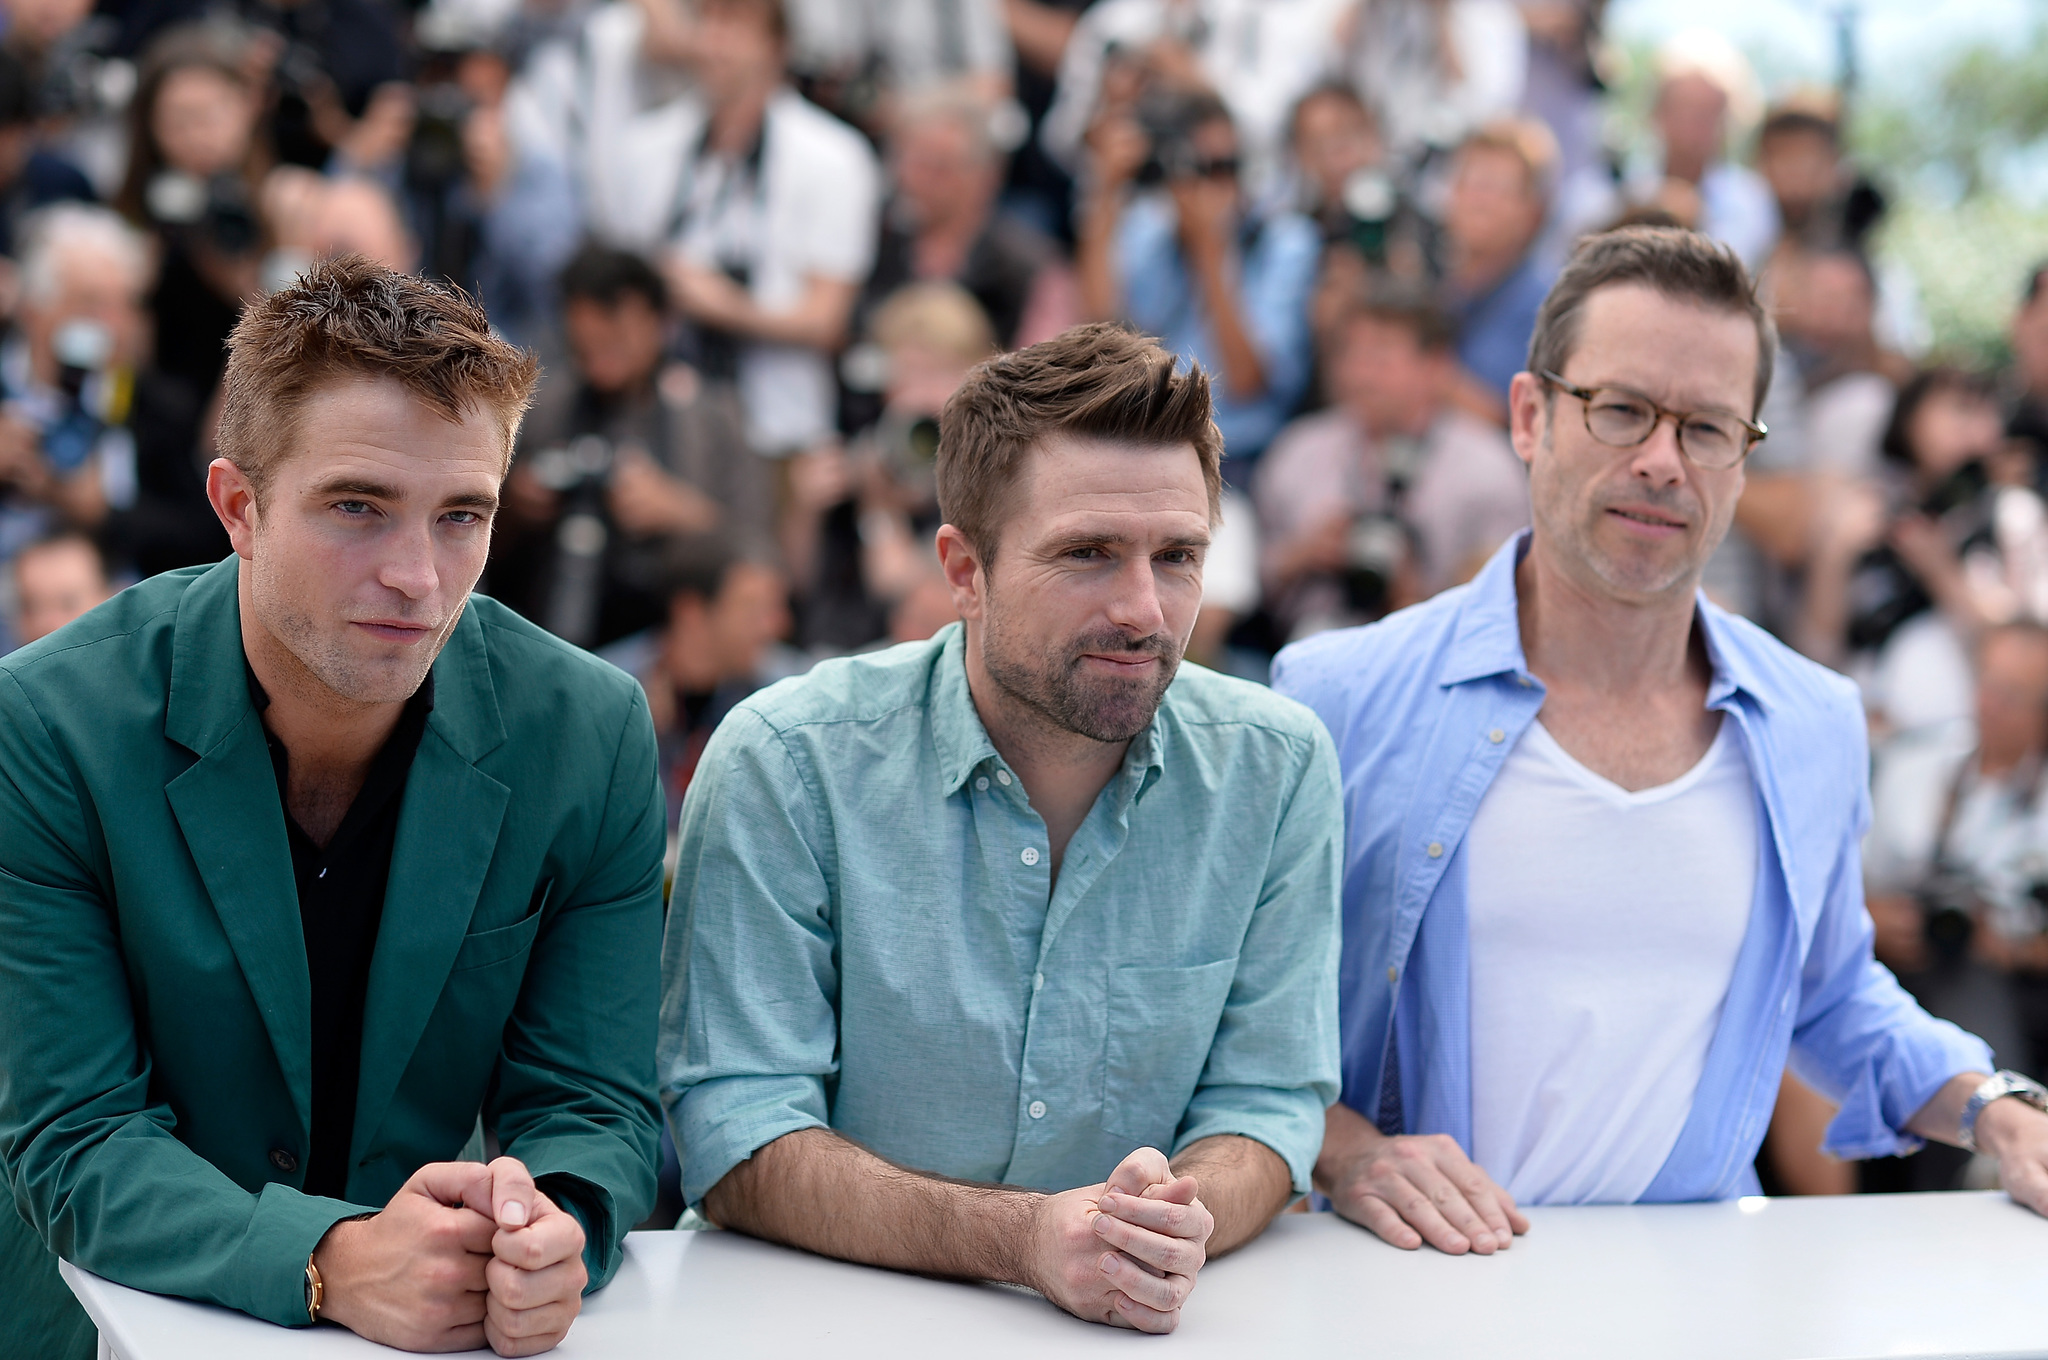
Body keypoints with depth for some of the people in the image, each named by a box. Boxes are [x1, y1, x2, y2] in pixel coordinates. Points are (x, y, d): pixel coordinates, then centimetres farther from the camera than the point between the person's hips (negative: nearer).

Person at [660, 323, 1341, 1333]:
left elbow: (1263, 1100, 2)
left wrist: (1168, 1227, -21)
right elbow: (736, 1136, -10)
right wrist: (1021, 1238, -25)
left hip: (1147, 1329, 3)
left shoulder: (1277, 768, 0)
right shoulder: (784, 761, -9)